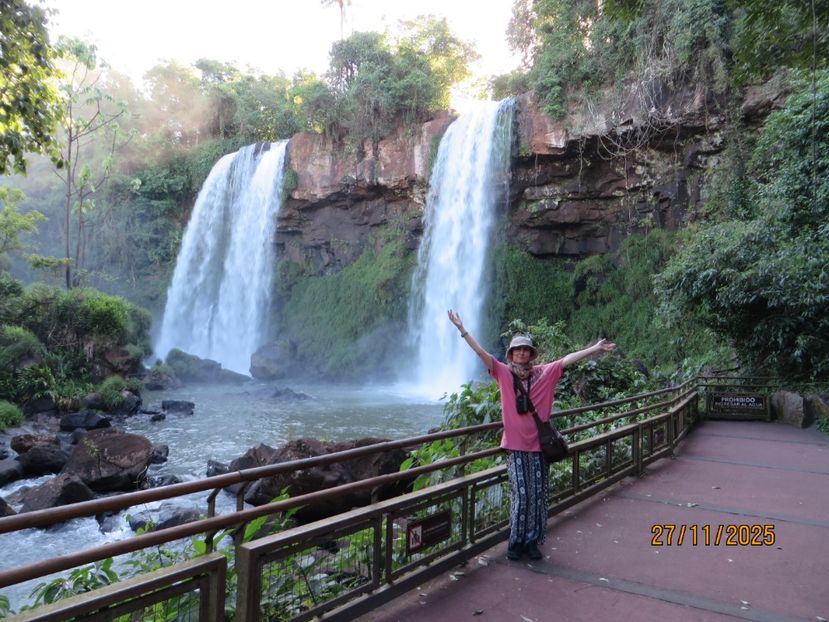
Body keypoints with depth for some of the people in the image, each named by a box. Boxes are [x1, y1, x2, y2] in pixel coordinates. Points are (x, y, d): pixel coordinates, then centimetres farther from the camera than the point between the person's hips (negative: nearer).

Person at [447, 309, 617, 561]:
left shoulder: (544, 373, 3)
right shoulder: (504, 373, -1)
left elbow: (568, 359, 0)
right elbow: (481, 353, -8)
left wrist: (596, 348, -2)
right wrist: (462, 329, -15)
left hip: (538, 443, 2)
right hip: (515, 444, -2)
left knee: (538, 496, 5)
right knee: (521, 495, -2)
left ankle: (532, 542, 20)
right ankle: (515, 542, 15)